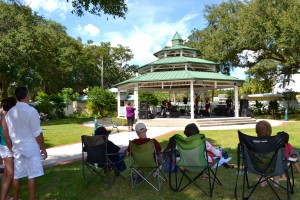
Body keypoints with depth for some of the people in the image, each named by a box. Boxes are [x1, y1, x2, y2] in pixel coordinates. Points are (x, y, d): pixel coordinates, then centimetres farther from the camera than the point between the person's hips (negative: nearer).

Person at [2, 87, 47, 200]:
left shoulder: (10, 112, 3)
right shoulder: (31, 111, -15)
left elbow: (6, 135, 9)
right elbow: (37, 133, -13)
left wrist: (11, 148, 19)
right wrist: (43, 148, -3)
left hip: (17, 148, 6)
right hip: (31, 147, -6)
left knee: (16, 176, 15)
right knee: (31, 176, 1)